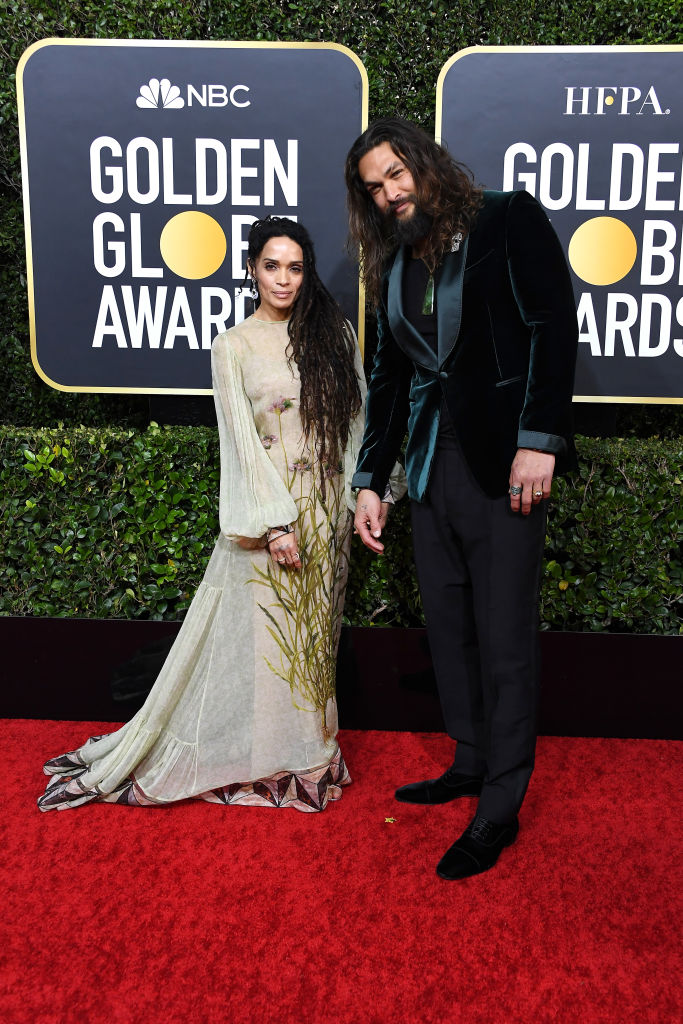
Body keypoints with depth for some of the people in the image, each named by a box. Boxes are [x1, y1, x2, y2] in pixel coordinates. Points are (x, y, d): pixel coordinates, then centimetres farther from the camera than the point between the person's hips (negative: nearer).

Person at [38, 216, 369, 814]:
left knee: (313, 631, 11)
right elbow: (242, 442, -8)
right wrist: (275, 522, -15)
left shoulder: (335, 333, 8)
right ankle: (264, 762, 21)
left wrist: (360, 494, 2)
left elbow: (357, 419, 10)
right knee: (260, 633, 2)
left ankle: (306, 755, 28)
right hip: (267, 504, -3)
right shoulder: (234, 346, -1)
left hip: (327, 506, 4)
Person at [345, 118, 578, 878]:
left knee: (503, 638, -1)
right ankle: (471, 765, 28)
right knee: (448, 627, 11)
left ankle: (500, 808, 11)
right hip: (431, 466, 6)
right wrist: (369, 480, 13)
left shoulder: (508, 221, 2)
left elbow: (554, 324, -7)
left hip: (501, 463, -6)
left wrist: (540, 438, -17)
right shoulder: (393, 268, 16)